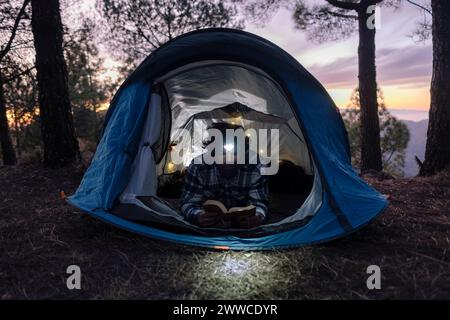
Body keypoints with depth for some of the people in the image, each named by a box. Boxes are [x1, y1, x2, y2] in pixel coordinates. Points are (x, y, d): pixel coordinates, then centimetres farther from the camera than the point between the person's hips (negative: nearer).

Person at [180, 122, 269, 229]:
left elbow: (259, 202, -14)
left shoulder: (255, 168, -17)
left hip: (244, 223, 2)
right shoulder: (198, 167, -18)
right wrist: (197, 216, -40)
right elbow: (188, 203, -16)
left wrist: (259, 216, -39)